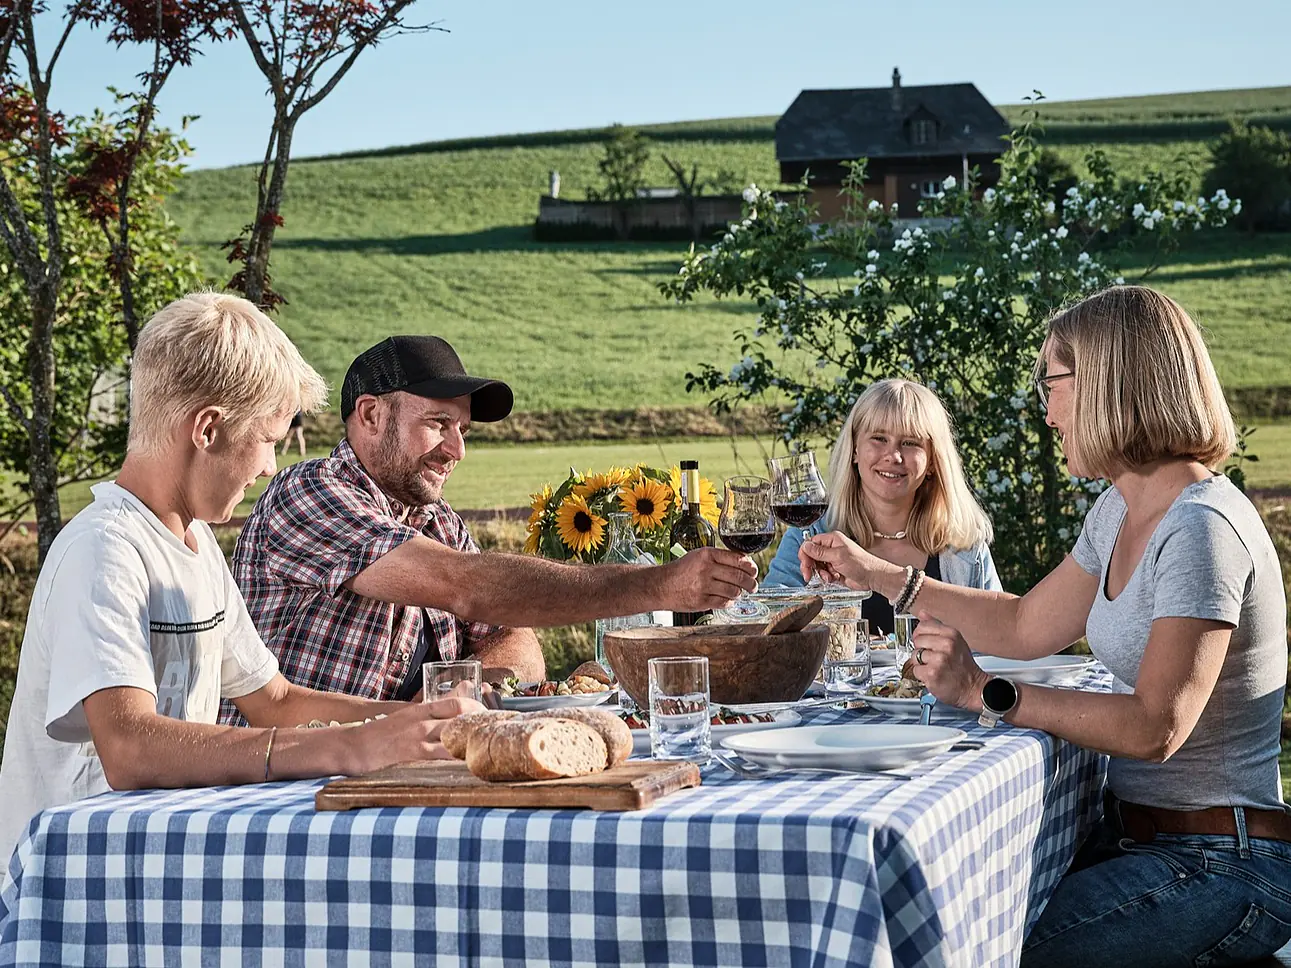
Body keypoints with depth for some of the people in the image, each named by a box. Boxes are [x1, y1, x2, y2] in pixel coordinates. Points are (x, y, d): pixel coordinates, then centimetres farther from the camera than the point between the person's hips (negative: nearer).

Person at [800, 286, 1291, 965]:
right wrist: (877, 574, 22)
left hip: (1222, 868, -9)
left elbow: (1155, 727, -26)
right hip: (1136, 831, 9)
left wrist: (986, 695, -23)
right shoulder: (1120, 511, 10)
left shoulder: (1202, 529, -21)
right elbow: (1026, 628, 21)